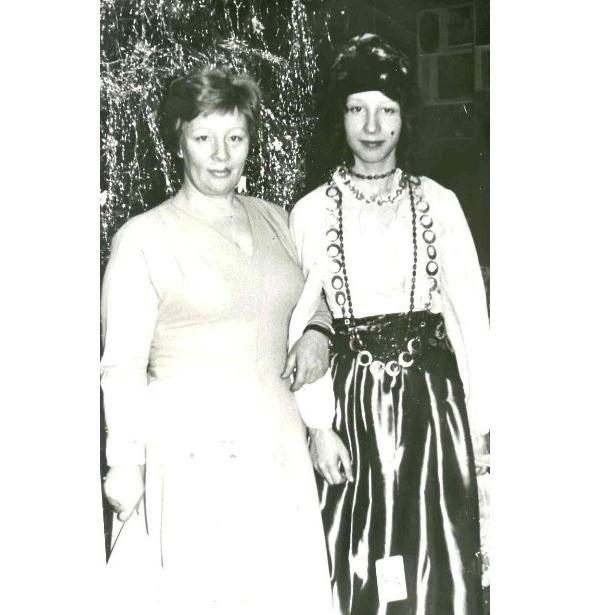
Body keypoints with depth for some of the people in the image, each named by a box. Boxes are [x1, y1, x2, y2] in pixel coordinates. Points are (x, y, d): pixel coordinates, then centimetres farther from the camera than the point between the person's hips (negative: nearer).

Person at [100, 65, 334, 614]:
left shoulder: (274, 219, 9)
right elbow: (123, 364, -7)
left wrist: (316, 332, 4)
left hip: (275, 440, 5)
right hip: (190, 451, -4)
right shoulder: (142, 237, -6)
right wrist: (124, 463, -11)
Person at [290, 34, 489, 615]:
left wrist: (480, 418, -1)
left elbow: (471, 311, 2)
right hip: (351, 399, -1)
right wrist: (318, 422, -7)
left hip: (431, 395, 1)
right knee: (357, 562, 7)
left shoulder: (438, 203, 3)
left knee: (441, 559, 8)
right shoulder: (311, 212, 0)